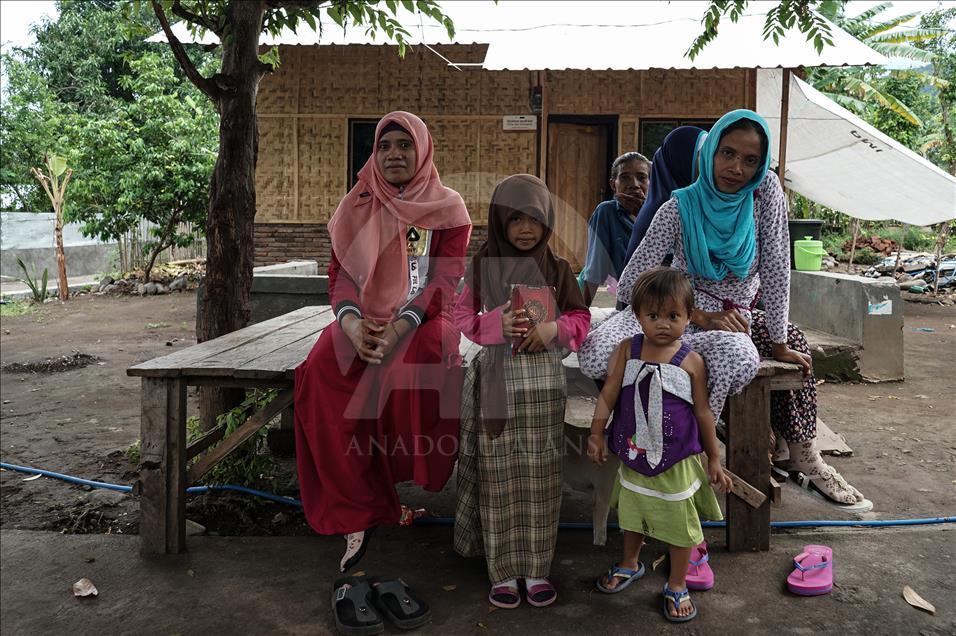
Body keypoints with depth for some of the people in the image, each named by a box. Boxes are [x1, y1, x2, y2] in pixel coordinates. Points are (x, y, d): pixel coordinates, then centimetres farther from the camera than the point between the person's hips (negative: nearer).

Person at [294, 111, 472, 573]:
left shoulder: (447, 208, 5)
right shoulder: (356, 206, 14)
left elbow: (445, 281, -5)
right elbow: (340, 274, 6)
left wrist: (399, 327, -22)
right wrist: (351, 322, -16)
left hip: (423, 319, -2)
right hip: (363, 321, 3)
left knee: (424, 355, -39)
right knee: (320, 374, -28)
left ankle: (417, 476, -19)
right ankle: (357, 512, -22)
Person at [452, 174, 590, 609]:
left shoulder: (556, 269, 3)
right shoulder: (483, 265, 1)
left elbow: (580, 317, 8)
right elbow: (462, 316, 3)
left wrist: (554, 328, -13)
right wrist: (496, 324, -16)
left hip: (542, 379, 1)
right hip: (495, 377, -1)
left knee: (539, 475, 6)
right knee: (498, 475, 4)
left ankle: (536, 569, 20)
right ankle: (502, 570, 17)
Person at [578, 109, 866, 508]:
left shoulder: (766, 191, -8)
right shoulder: (681, 206, -14)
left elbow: (776, 267, -8)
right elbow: (630, 284, -16)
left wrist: (779, 341, -9)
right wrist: (700, 318, -21)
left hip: (734, 318, 5)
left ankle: (804, 460, 8)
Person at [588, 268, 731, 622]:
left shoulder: (691, 361, -12)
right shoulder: (627, 350, -8)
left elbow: (703, 413, -5)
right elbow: (608, 395, -6)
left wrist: (714, 459, 0)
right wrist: (596, 435, -10)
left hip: (677, 460, -2)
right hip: (634, 454, 3)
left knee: (679, 524, 11)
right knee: (632, 514, 23)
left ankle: (677, 586, 32)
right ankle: (630, 565, 49)